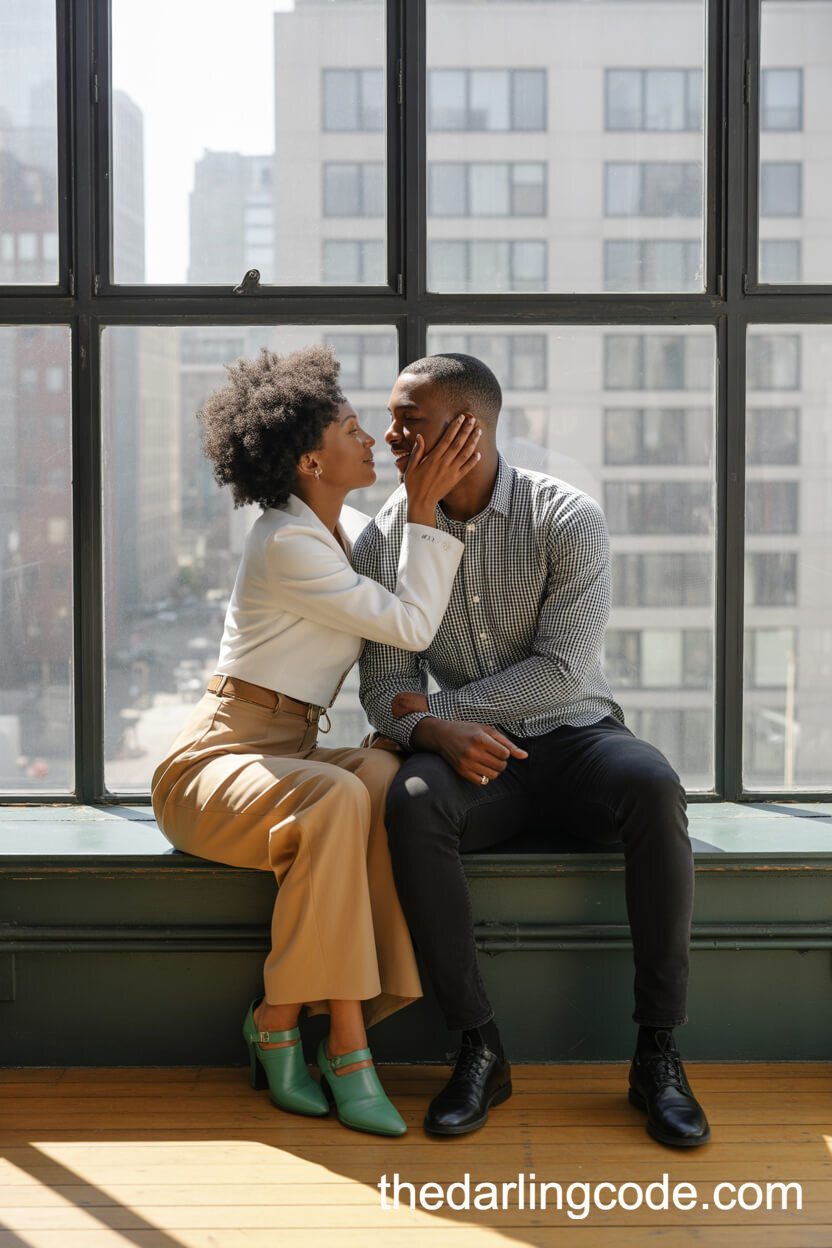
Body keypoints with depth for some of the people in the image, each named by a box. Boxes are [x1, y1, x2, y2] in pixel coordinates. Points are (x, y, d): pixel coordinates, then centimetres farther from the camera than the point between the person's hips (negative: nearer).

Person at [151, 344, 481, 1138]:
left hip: (290, 757, 7)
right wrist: (424, 507, -14)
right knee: (337, 798, -38)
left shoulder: (344, 529, 12)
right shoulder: (286, 546, -17)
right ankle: (280, 1022, -25)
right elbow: (412, 625, -17)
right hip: (216, 760, -7)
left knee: (390, 780, -27)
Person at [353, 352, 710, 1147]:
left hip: (578, 734, -1)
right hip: (474, 753, 1)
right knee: (411, 804, -33)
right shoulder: (386, 538, 1)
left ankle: (657, 1053, -24)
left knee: (653, 787, -34)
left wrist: (436, 706, -13)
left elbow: (561, 671, -14)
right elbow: (384, 687, 0)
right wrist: (442, 734, -22)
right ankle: (479, 1050, -22)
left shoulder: (568, 520, -8)